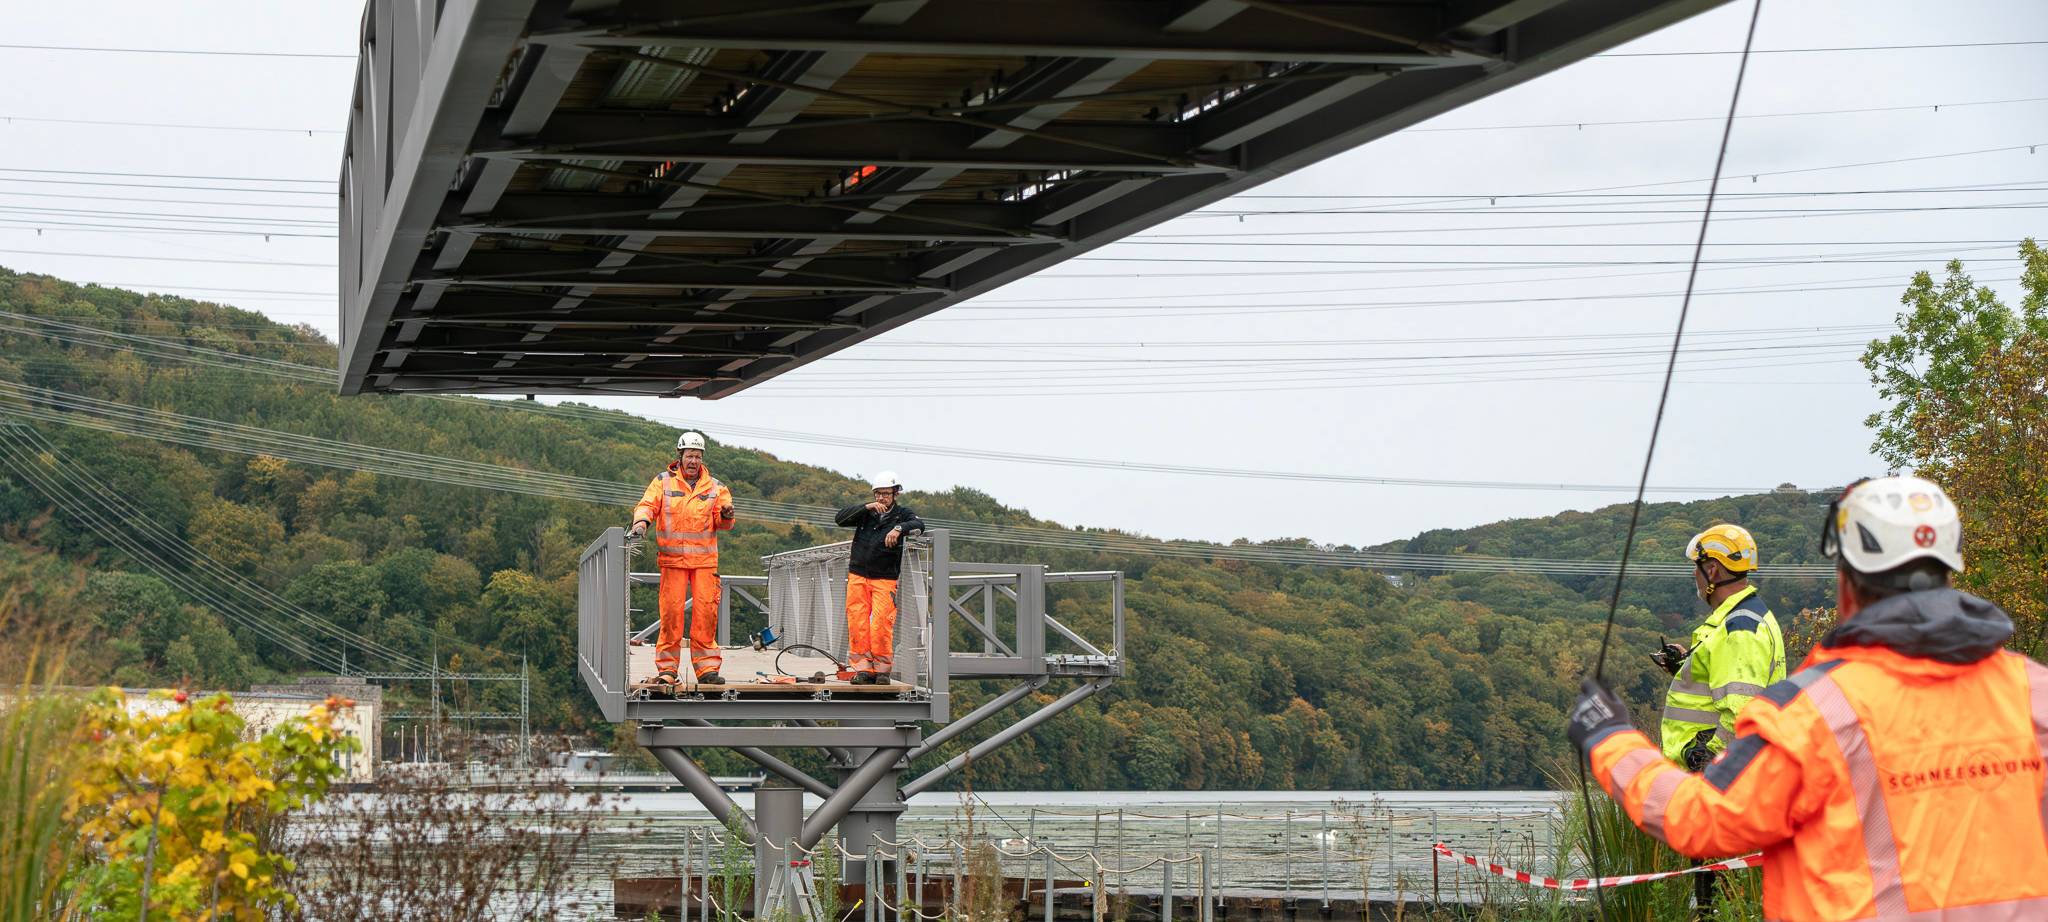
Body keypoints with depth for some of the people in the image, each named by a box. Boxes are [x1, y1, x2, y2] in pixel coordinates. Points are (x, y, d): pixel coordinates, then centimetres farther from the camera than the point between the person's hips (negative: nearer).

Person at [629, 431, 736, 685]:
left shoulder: (714, 487, 12)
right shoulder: (663, 482, 8)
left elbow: (722, 524, 11)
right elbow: (648, 504, -2)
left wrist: (725, 515, -12)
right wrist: (642, 521, -23)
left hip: (704, 559, 2)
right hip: (673, 558, -1)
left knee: (705, 611, -4)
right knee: (671, 611, -5)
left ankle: (706, 666, 0)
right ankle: (667, 668, 2)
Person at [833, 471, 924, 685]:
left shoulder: (902, 514, 1)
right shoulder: (866, 513, 9)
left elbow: (919, 525, -18)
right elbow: (840, 519, -2)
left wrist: (899, 528, -38)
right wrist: (866, 507, -13)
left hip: (885, 580, -3)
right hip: (858, 577, 3)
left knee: (881, 625, -13)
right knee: (857, 625, -4)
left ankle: (882, 669, 1)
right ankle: (863, 669, 1)